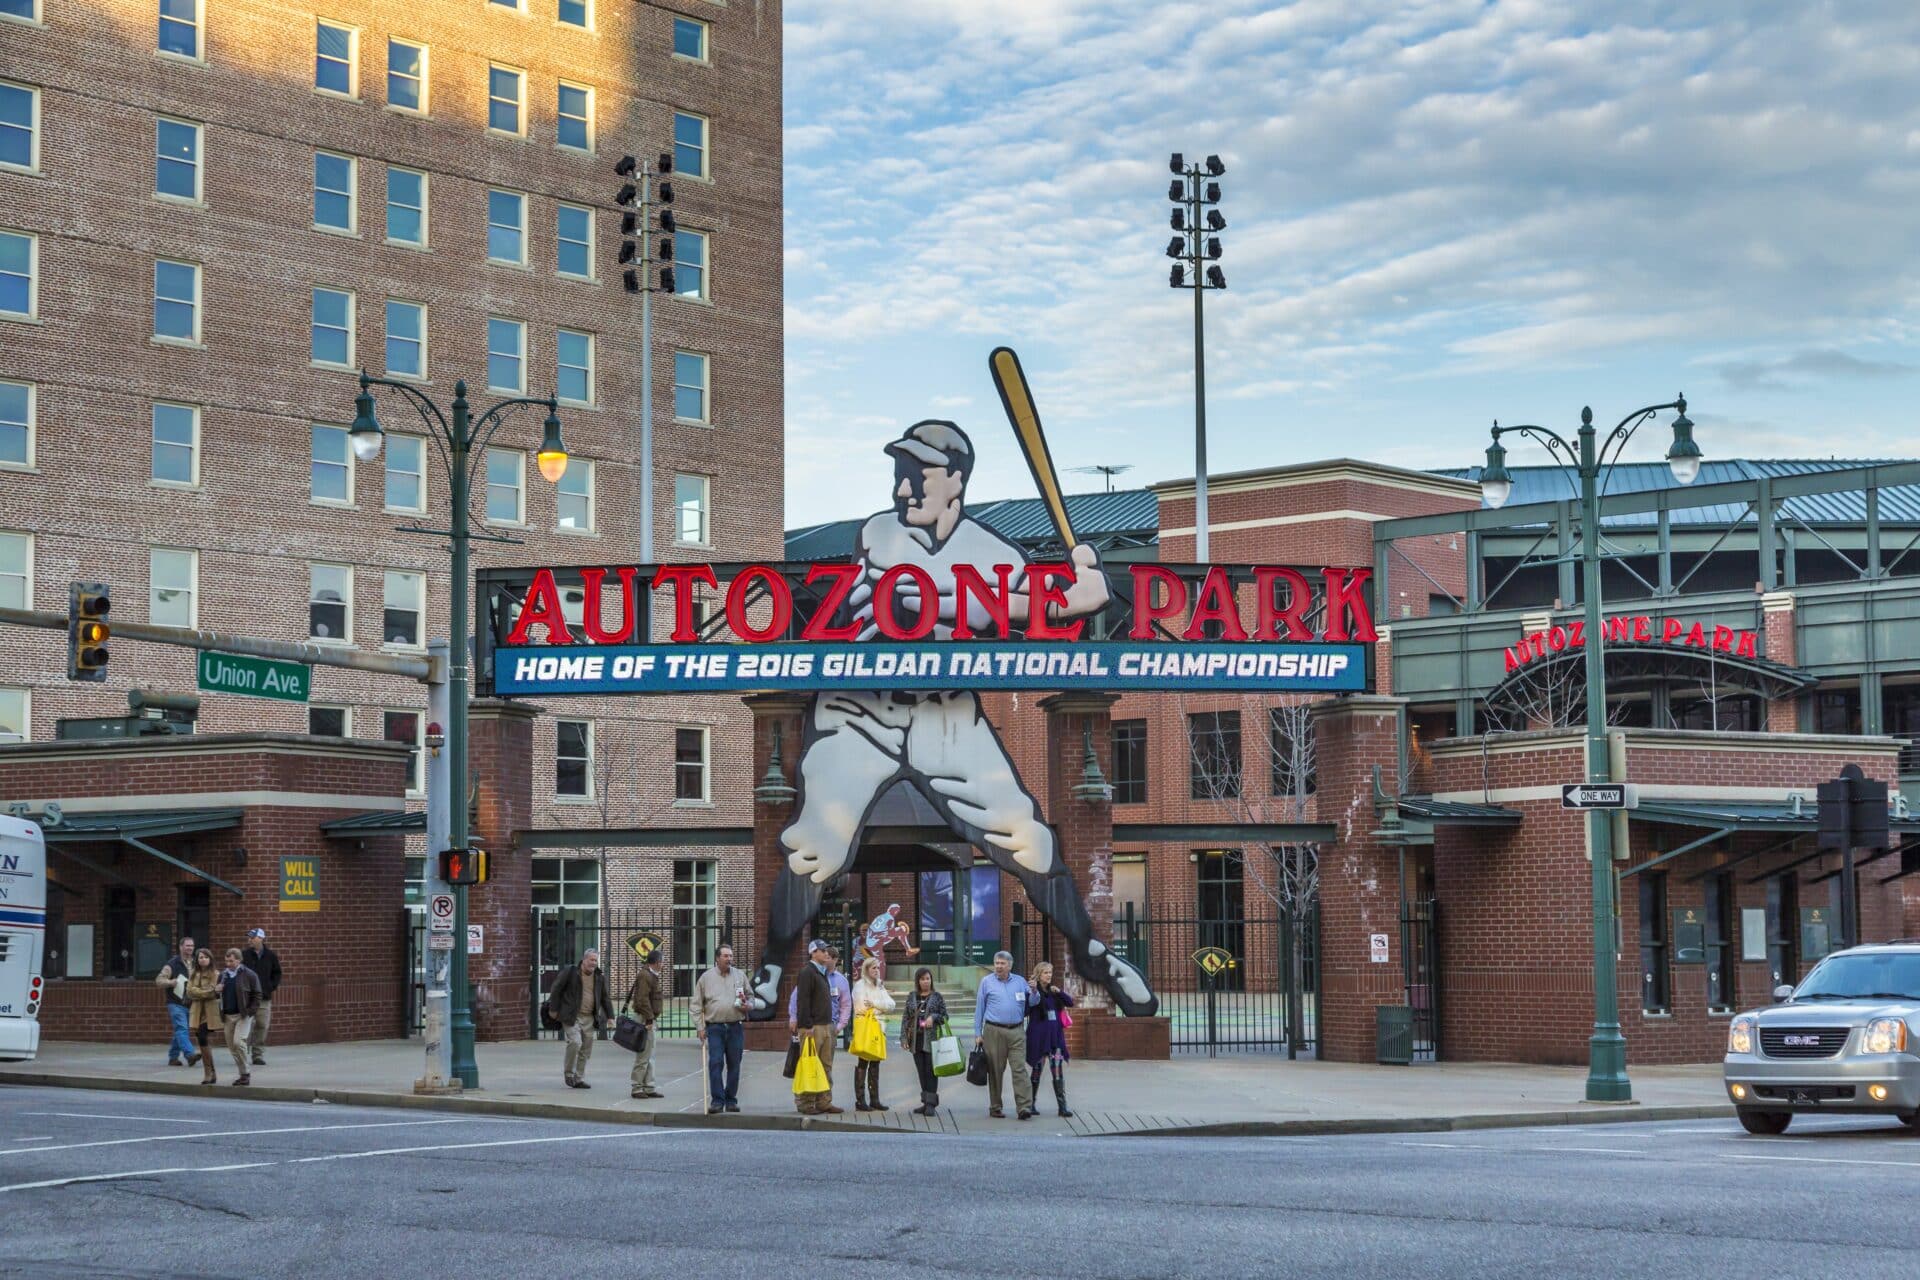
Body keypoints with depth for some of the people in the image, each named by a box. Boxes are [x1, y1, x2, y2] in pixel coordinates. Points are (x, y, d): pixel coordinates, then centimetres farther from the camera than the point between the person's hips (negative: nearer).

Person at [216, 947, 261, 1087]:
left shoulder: (248, 975, -4)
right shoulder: (223, 975, 11)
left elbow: (257, 994, -3)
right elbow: (219, 994, 21)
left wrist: (251, 1011, -11)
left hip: (243, 1015, -6)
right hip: (228, 1016, 6)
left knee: (238, 1042, -17)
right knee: (231, 1045, 5)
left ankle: (245, 1073, -6)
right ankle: (243, 1075, 15)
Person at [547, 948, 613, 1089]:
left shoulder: (600, 977, 10)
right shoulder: (569, 972, -3)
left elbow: (605, 997, 19)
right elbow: (556, 989, 0)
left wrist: (609, 1016, 13)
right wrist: (554, 1009, -3)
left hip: (590, 1019, 5)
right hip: (571, 1017, -5)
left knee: (585, 1051, 4)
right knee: (575, 1042, -20)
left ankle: (579, 1079, 15)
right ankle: (569, 1072, 0)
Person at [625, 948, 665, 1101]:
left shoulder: (651, 975, 16)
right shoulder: (645, 976, -16)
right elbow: (643, 999, -23)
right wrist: (649, 1019, -23)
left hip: (648, 1018, 11)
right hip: (644, 1019, -11)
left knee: (649, 1056, 12)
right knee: (643, 1055, -8)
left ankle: (648, 1088, 16)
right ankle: (637, 1087, -4)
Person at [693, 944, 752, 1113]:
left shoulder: (740, 975, 10)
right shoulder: (706, 977, 4)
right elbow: (697, 1005, 5)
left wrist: (746, 1006, -3)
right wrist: (700, 1027, -2)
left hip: (736, 1028, 2)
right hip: (715, 1028, -2)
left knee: (734, 1065, 5)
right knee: (715, 1063, -10)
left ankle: (731, 1100, 13)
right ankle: (717, 1100, -8)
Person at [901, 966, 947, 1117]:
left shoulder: (937, 997, 3)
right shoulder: (912, 997, 10)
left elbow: (945, 1016, 4)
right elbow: (906, 1019, 10)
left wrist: (933, 1017, -15)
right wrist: (904, 1037, 3)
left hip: (932, 1039, -3)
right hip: (916, 1039, 3)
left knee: (931, 1071, -6)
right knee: (921, 1072, 6)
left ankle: (931, 1104, -5)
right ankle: (926, 1102, 13)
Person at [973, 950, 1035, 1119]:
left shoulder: (1020, 981, 12)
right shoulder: (986, 982, 7)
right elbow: (979, 1009, 7)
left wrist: (1034, 991, -8)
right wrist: (978, 1034, 3)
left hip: (1017, 1031, 1)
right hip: (994, 1032, -1)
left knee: (1020, 1069, -8)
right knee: (995, 1070, 2)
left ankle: (1025, 1107, -13)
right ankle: (995, 1108, 12)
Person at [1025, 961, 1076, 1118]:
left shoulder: (1054, 990, 11)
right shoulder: (1032, 991, -7)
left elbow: (1070, 1003, 7)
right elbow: (1025, 1011, -20)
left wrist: (1059, 992, -10)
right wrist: (1033, 991, -33)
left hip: (1055, 1036, 4)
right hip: (1038, 1036, -4)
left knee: (1059, 1072, -2)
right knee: (1036, 1070, 6)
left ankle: (1062, 1106, -3)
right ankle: (1032, 1104, 20)